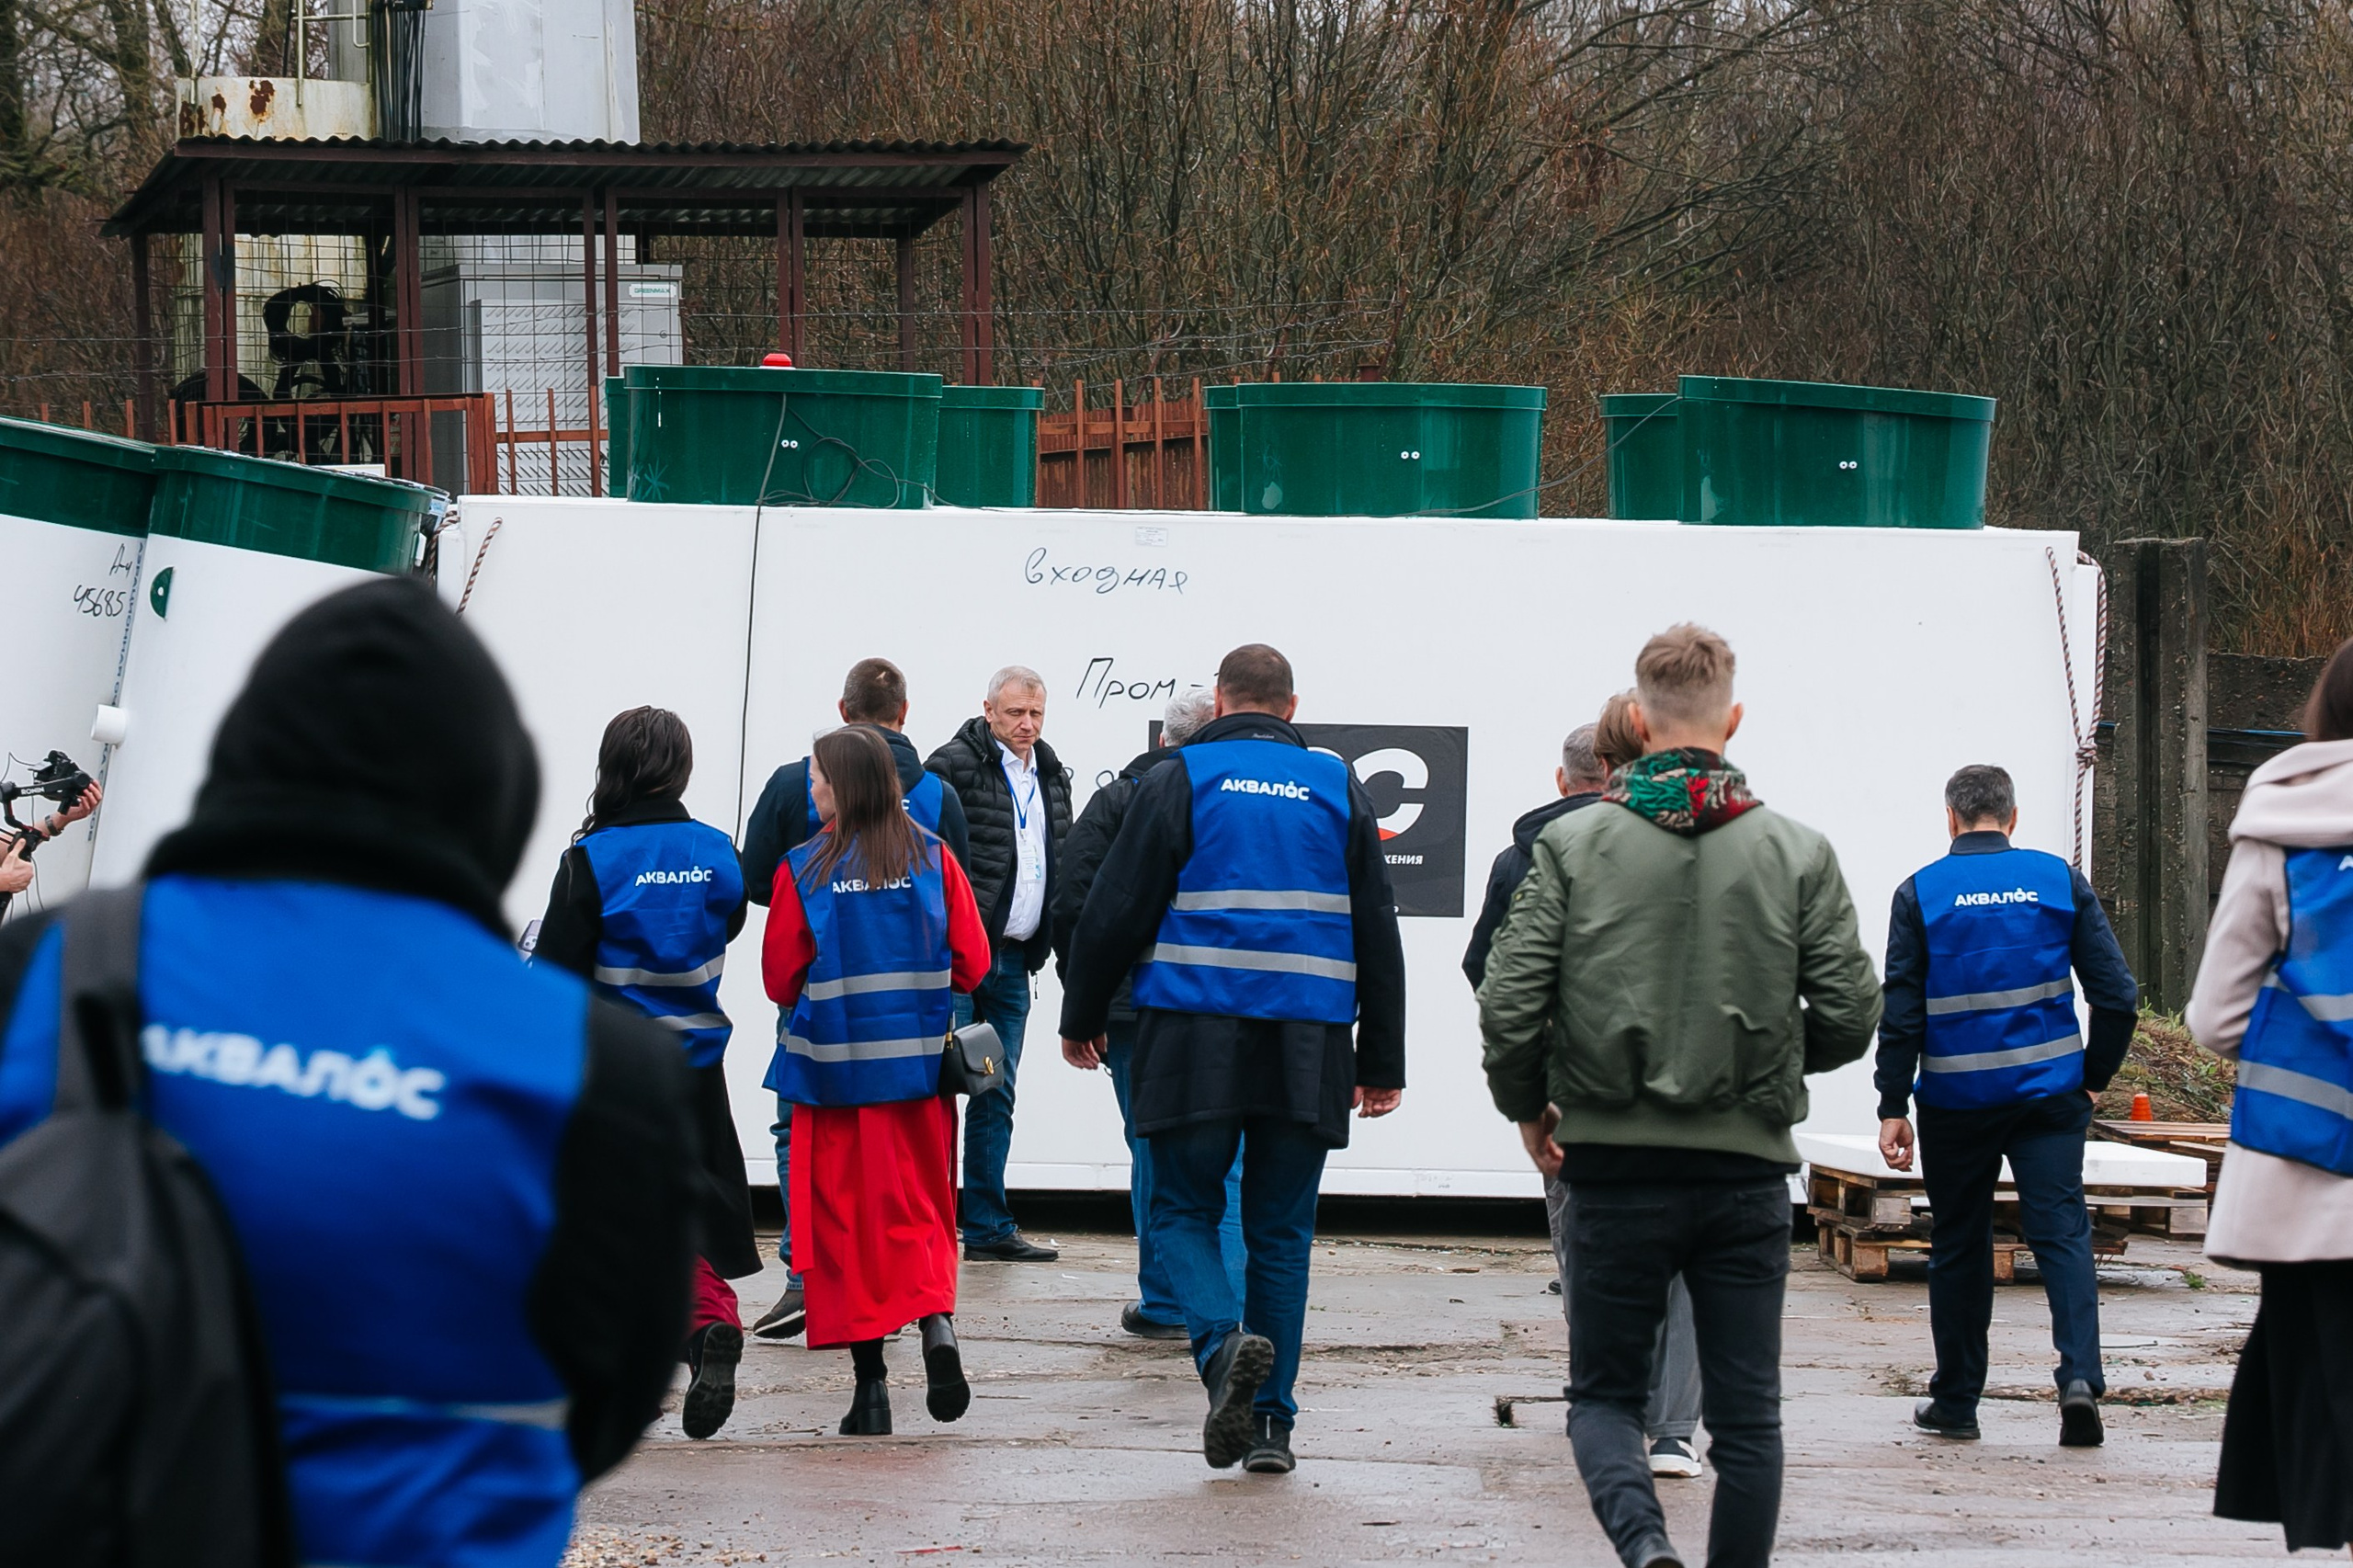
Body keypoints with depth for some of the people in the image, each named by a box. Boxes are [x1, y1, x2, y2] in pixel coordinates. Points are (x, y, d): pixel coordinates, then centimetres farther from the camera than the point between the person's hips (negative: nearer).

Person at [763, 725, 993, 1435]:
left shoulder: (803, 870, -9)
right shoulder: (932, 858, -1)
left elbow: (781, 978, -4)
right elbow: (971, 963, 1)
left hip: (832, 1063, -2)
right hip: (919, 1064, 2)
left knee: (843, 1218, 6)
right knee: (919, 1208, 12)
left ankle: (869, 1381, 4)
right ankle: (937, 1317, -15)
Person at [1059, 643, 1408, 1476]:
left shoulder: (1179, 781, 0)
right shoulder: (1338, 787, 10)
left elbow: (1115, 910, -1)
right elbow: (1377, 932, 12)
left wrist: (1081, 1018, 12)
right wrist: (1381, 1062, 18)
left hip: (1196, 1039, -2)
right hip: (1308, 1049, 2)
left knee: (1183, 1209, 9)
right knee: (1281, 1230, 9)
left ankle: (1224, 1342, -19)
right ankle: (1270, 1421, 8)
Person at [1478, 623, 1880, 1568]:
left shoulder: (1573, 845, -4)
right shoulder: (1797, 854, -1)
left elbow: (1508, 1003, -8)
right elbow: (1849, 1018, -1)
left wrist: (1525, 1106, 10)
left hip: (1614, 1168, -1)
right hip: (1746, 1170, 1)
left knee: (1604, 1393, 10)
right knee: (1746, 1415, 9)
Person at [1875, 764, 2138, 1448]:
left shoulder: (1920, 893, -2)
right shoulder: (2059, 880, 1)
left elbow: (1899, 1009, -4)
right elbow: (2116, 993, 0)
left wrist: (1893, 1106, -1)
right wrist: (2095, 1074, 12)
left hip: (1956, 1101, 0)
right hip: (2048, 1093, 0)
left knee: (1959, 1246, 11)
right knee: (2061, 1231, -2)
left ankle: (1956, 1402, 17)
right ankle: (2080, 1377, -22)